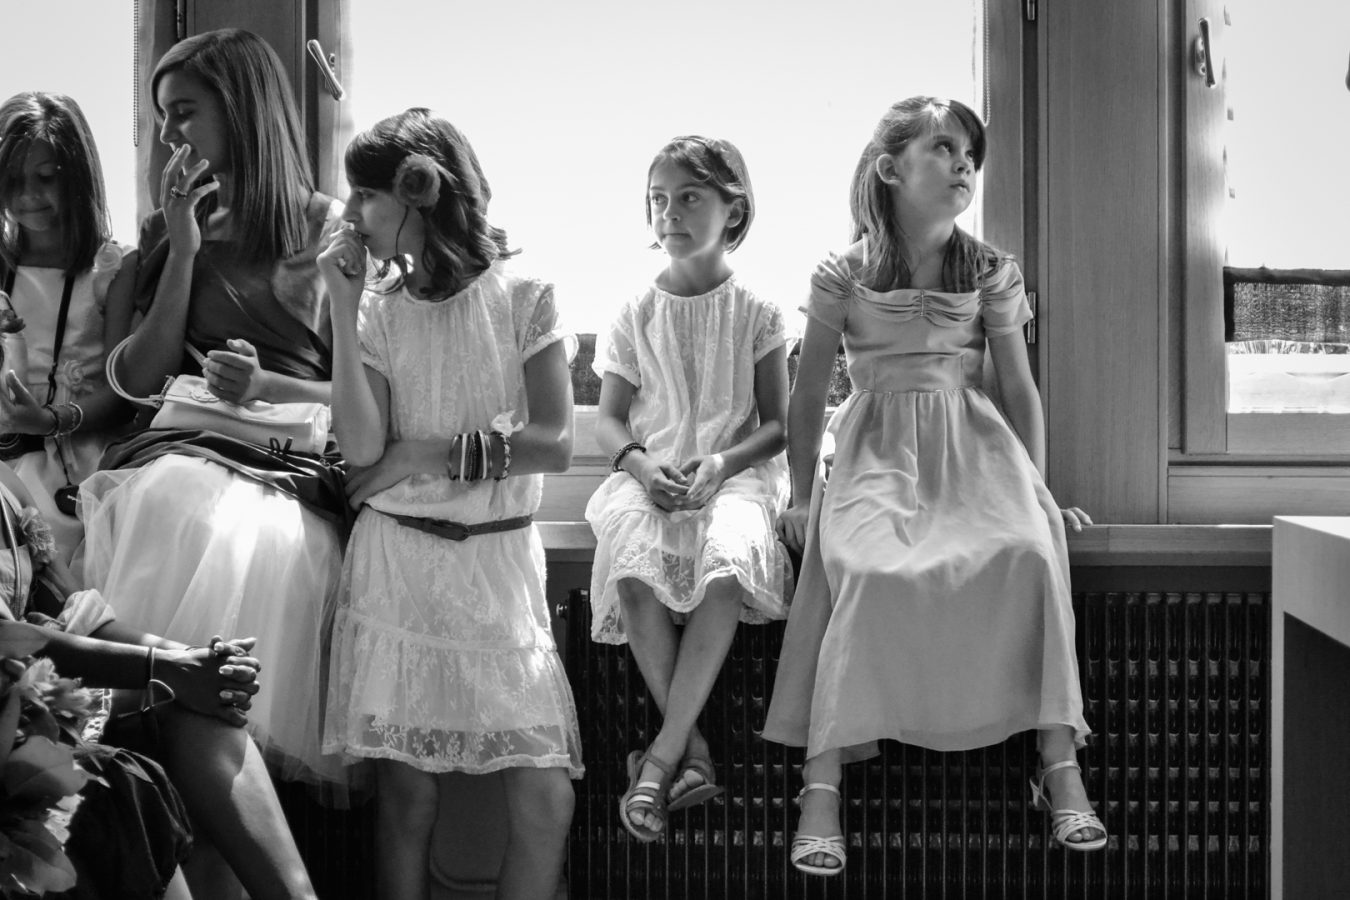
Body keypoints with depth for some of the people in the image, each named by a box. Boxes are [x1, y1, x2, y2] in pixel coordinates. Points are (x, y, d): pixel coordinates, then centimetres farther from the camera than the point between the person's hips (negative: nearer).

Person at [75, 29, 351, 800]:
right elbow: (139, 382, 12)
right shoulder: (173, 231, 22)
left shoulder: (332, 230, 9)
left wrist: (269, 386, -10)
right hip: (183, 451, 4)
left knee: (234, 544, -37)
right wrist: (185, 254, 6)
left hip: (291, 468, -3)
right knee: (172, 514, -33)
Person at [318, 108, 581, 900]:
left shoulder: (522, 297, 0)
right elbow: (362, 447, -8)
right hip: (397, 560, 1)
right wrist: (344, 310, -9)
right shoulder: (378, 310, 5)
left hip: (500, 562, -1)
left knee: (547, 794, -8)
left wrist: (429, 454, -11)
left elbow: (555, 445, -8)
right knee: (407, 787, 0)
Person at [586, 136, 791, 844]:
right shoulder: (635, 316, 11)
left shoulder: (754, 314, 6)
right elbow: (609, 421, 11)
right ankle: (692, 750, -28)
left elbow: (778, 424, 4)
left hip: (734, 472, -1)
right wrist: (639, 463, -11)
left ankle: (663, 753, -33)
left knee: (731, 553, -37)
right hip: (650, 474, 2)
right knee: (632, 557, -34)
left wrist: (721, 463, -15)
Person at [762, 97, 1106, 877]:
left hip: (970, 447, 2)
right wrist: (801, 494, 6)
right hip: (878, 453, -2)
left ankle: (1061, 764, -26)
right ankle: (822, 786, -30)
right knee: (865, 567, -34)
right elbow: (809, 396, 10)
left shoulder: (991, 273, 10)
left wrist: (1037, 488, 5)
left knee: (1032, 551, -31)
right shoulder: (842, 276, 5)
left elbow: (1020, 389, 13)